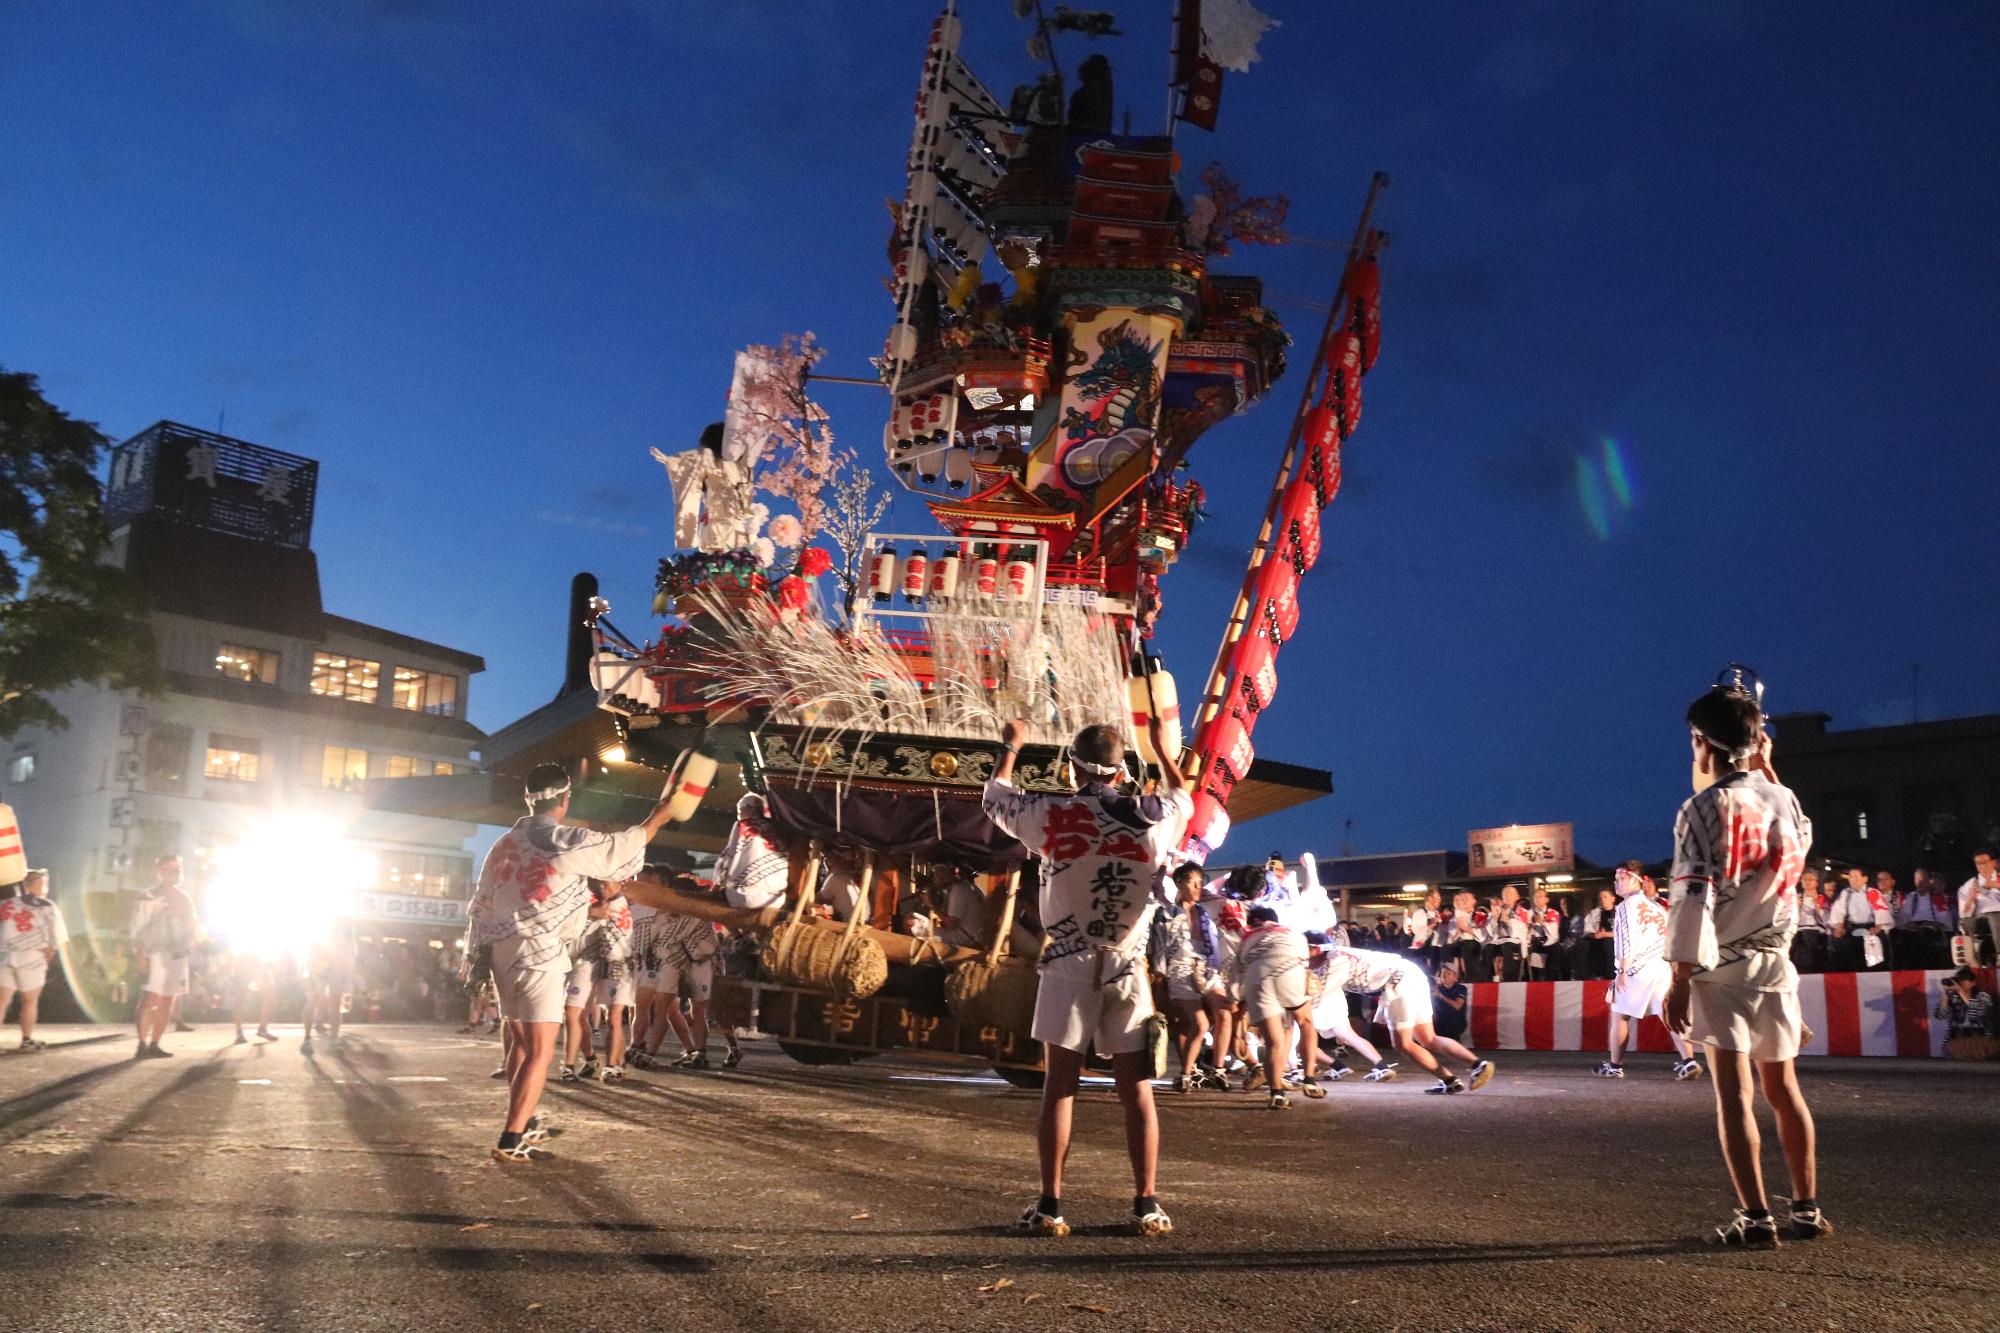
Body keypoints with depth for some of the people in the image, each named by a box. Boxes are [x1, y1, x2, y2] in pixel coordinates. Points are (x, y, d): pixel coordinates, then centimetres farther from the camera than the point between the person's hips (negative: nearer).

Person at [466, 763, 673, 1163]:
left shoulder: (504, 844, 10)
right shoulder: (571, 843, -10)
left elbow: (481, 905, 14)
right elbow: (622, 849, 2)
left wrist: (475, 954, 22)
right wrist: (657, 817, 14)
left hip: (501, 951, 8)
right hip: (539, 955, -7)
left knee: (522, 1043, 20)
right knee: (540, 1052, -5)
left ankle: (524, 1123, 30)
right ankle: (511, 1140, -12)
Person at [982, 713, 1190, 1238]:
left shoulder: (1053, 815, -7)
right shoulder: (1154, 817, -2)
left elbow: (996, 797, 13)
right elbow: (1183, 799, 24)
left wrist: (1011, 746, 30)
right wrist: (1161, 747, 38)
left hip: (1070, 964, -1)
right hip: (1128, 966, 2)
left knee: (1059, 1086, 3)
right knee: (1137, 1089, 7)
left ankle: (1050, 1206, 4)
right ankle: (1147, 1205, 8)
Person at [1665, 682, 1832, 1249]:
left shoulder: (1703, 808, -13)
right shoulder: (1783, 799, 4)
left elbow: (1694, 900, -17)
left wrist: (1681, 979, -14)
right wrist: (1767, 771, 22)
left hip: (1722, 967, -6)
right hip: (1775, 962, 6)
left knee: (1734, 1092, -3)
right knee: (1783, 1087, 14)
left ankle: (1756, 1217, -4)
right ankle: (1807, 1209, 19)